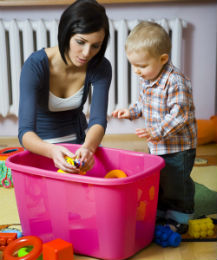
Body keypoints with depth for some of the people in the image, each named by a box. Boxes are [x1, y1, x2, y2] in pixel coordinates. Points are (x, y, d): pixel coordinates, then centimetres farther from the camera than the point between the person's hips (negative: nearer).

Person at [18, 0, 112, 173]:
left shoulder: (101, 68, -14)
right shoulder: (35, 65, -25)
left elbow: (98, 120, -21)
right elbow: (25, 132, -30)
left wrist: (88, 148, -44)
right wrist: (52, 151, -51)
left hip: (79, 141, 3)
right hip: (42, 145, -2)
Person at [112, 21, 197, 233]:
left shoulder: (176, 82, -26)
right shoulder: (145, 80, 1)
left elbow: (179, 115, -27)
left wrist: (157, 132, -34)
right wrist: (131, 112, 2)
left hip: (178, 147, -8)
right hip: (156, 146, 8)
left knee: (177, 184, 6)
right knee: (156, 182, 20)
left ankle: (178, 219, 24)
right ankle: (159, 214, 38)